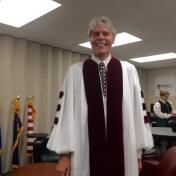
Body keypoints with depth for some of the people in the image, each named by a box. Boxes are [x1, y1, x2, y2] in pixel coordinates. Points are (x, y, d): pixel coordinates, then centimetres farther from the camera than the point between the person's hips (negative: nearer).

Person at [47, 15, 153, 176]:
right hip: (85, 153, -1)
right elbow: (66, 111, -2)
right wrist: (64, 154, -4)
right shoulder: (75, 72, 0)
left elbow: (138, 110, 2)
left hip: (122, 152, 1)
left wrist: (138, 152, 2)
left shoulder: (128, 70, 3)